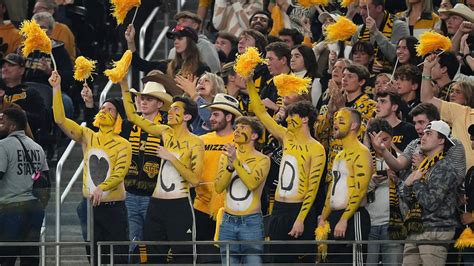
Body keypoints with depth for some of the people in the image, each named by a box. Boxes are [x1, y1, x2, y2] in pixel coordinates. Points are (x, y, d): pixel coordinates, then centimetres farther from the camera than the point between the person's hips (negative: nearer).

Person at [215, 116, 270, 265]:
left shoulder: (262, 160, 0)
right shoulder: (226, 156, 11)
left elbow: (252, 183, -18)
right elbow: (218, 187, 1)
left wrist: (236, 161, -25)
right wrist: (230, 166, -14)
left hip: (251, 222, -4)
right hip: (228, 221, 4)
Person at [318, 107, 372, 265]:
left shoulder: (360, 153, -10)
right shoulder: (339, 155, 20)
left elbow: (360, 189, -19)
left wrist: (344, 219, -23)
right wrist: (323, 218, 18)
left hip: (352, 217, -9)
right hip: (335, 217, 10)